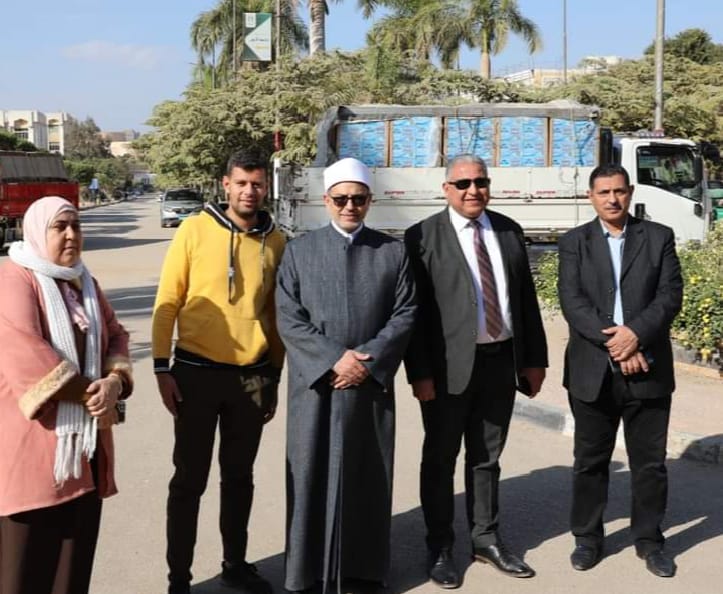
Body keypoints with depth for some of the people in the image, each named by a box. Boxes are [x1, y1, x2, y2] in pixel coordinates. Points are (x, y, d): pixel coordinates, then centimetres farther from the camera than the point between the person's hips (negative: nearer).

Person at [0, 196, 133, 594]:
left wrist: (114, 382, -9)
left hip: (85, 436, 7)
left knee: (77, 550, 12)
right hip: (32, 440, -7)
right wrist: (89, 395, -16)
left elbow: (115, 337, 12)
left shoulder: (83, 281, 15)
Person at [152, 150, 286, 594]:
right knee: (190, 479, 6)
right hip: (197, 372, -3)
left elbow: (276, 313, 11)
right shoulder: (195, 230, -5)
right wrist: (162, 368, -8)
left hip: (253, 376, 3)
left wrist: (274, 378, 12)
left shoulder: (276, 241, 3)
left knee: (240, 476, 15)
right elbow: (168, 301, -4)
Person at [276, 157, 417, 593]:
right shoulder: (299, 251, 3)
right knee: (315, 475, 5)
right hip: (316, 385, -1)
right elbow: (288, 319, -4)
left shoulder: (393, 252, 6)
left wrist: (369, 362, -12)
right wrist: (334, 360, -14)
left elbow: (405, 313, 0)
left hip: (372, 384, 1)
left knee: (368, 476, 8)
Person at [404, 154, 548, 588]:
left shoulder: (509, 231, 9)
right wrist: (420, 372, -14)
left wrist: (534, 358, 9)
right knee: (440, 460, 9)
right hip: (450, 366, -4)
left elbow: (526, 299, 11)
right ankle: (440, 548, 23)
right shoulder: (423, 237, -6)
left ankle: (487, 539, 31)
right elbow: (413, 310, -10)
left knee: (487, 457, 16)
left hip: (501, 361, 4)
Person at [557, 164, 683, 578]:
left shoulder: (659, 237, 6)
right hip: (593, 371, 0)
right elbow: (572, 302, -7)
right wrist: (613, 343, -17)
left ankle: (649, 539, 24)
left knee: (650, 461, 9)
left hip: (648, 370, 0)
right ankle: (588, 537, 24)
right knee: (590, 461, 10)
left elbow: (671, 295, -4)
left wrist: (635, 333, -19)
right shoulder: (574, 243, 4)